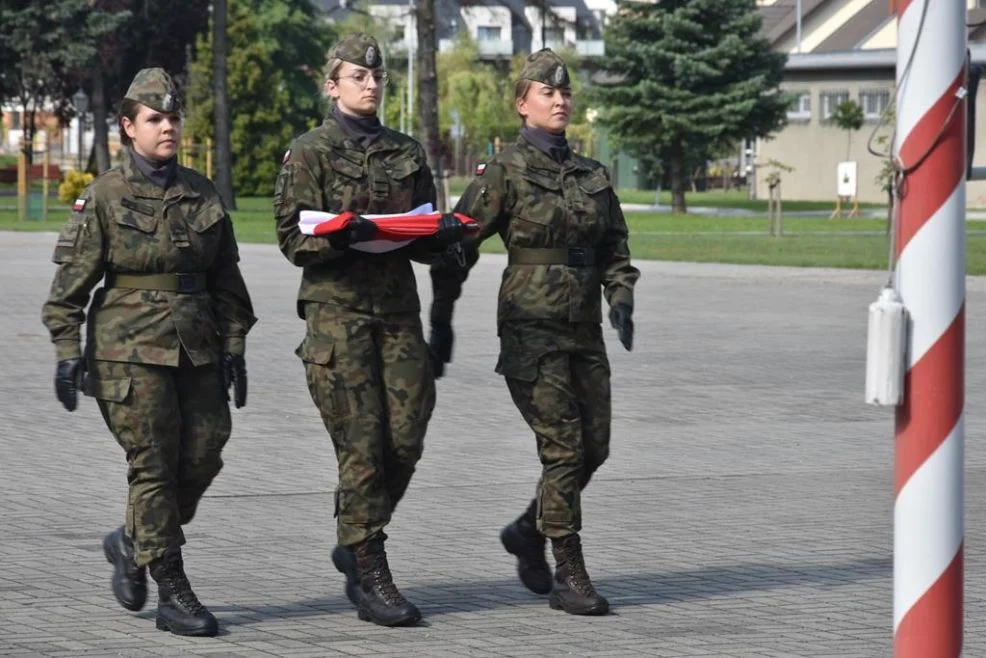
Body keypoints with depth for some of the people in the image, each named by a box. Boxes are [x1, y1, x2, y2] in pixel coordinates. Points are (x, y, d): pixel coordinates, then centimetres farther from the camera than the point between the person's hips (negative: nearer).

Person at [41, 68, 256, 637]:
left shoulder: (203, 195, 10)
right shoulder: (104, 198, -2)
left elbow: (226, 280, 14)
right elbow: (71, 283, -2)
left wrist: (233, 348, 9)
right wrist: (67, 353, -8)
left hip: (196, 351, 5)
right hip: (130, 350, -5)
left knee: (204, 456, 1)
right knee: (154, 465, -5)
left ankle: (133, 544, 26)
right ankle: (173, 594, 1)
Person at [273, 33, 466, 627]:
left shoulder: (409, 154, 15)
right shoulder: (310, 153, 1)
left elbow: (424, 245, 17)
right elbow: (293, 239, -6)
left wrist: (444, 235, -6)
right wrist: (341, 236, -24)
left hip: (399, 308, 5)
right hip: (337, 309, -5)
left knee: (405, 441, -1)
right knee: (362, 445, -7)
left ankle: (355, 542, 22)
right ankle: (372, 579, -1)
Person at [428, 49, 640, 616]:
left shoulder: (593, 176, 11)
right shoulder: (505, 173, -5)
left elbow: (615, 249, 17)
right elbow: (457, 245, -3)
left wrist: (621, 299, -1)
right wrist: (442, 321, -3)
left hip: (584, 330, 6)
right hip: (531, 328, -6)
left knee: (595, 448, 5)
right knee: (563, 448, -11)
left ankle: (528, 531, 29)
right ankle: (568, 576, -4)